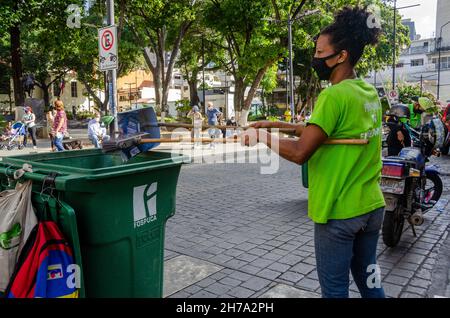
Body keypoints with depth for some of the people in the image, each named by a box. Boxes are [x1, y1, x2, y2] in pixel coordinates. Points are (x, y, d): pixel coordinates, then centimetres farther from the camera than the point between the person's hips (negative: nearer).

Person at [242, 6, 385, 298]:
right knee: (369, 279, 24)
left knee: (335, 289, 10)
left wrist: (262, 136, -11)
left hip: (339, 211, -8)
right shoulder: (370, 92, 6)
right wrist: (277, 124, 13)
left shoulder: (334, 95, -20)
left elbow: (300, 152, -25)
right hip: (371, 207, 8)